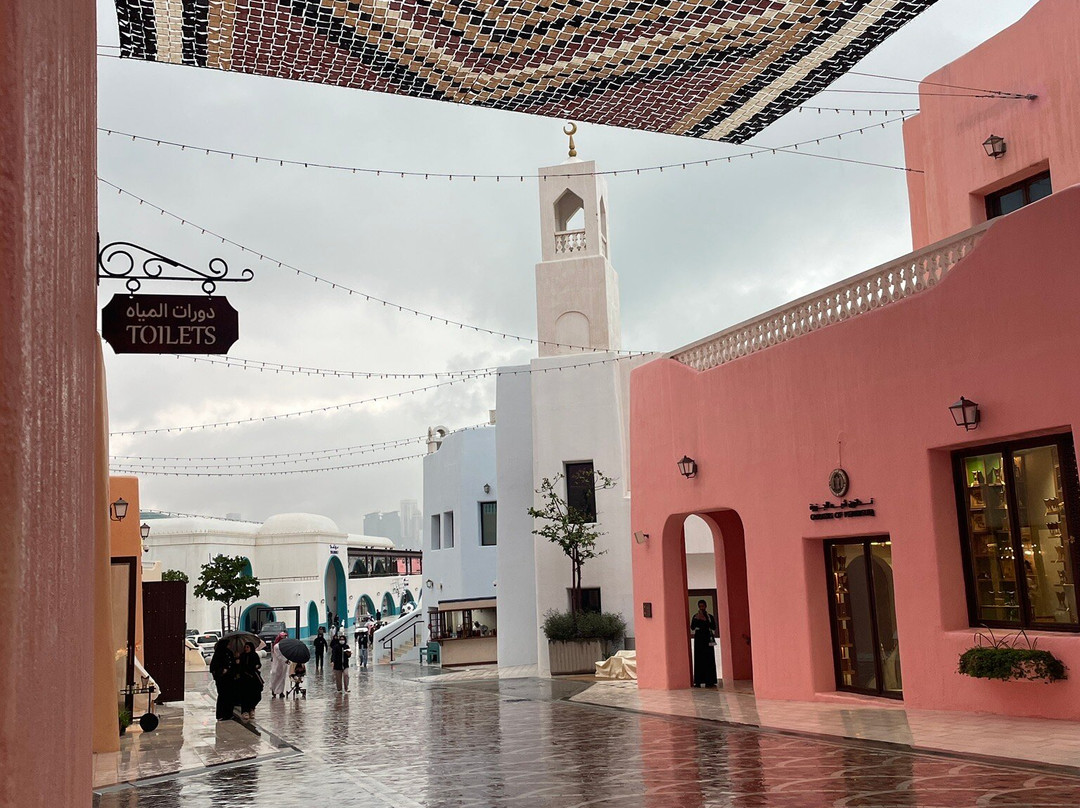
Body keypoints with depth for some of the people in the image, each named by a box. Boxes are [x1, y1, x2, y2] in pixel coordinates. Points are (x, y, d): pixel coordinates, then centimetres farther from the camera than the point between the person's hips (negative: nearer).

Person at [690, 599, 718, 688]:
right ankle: (698, 681, -2)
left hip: (708, 640, 0)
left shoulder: (710, 617, 9)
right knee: (699, 660, -3)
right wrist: (696, 619, -11)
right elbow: (692, 628, -1)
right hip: (698, 640, 0)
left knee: (709, 660, -4)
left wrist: (705, 620, -11)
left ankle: (710, 681, -3)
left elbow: (713, 628, -4)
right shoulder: (695, 617, 10)